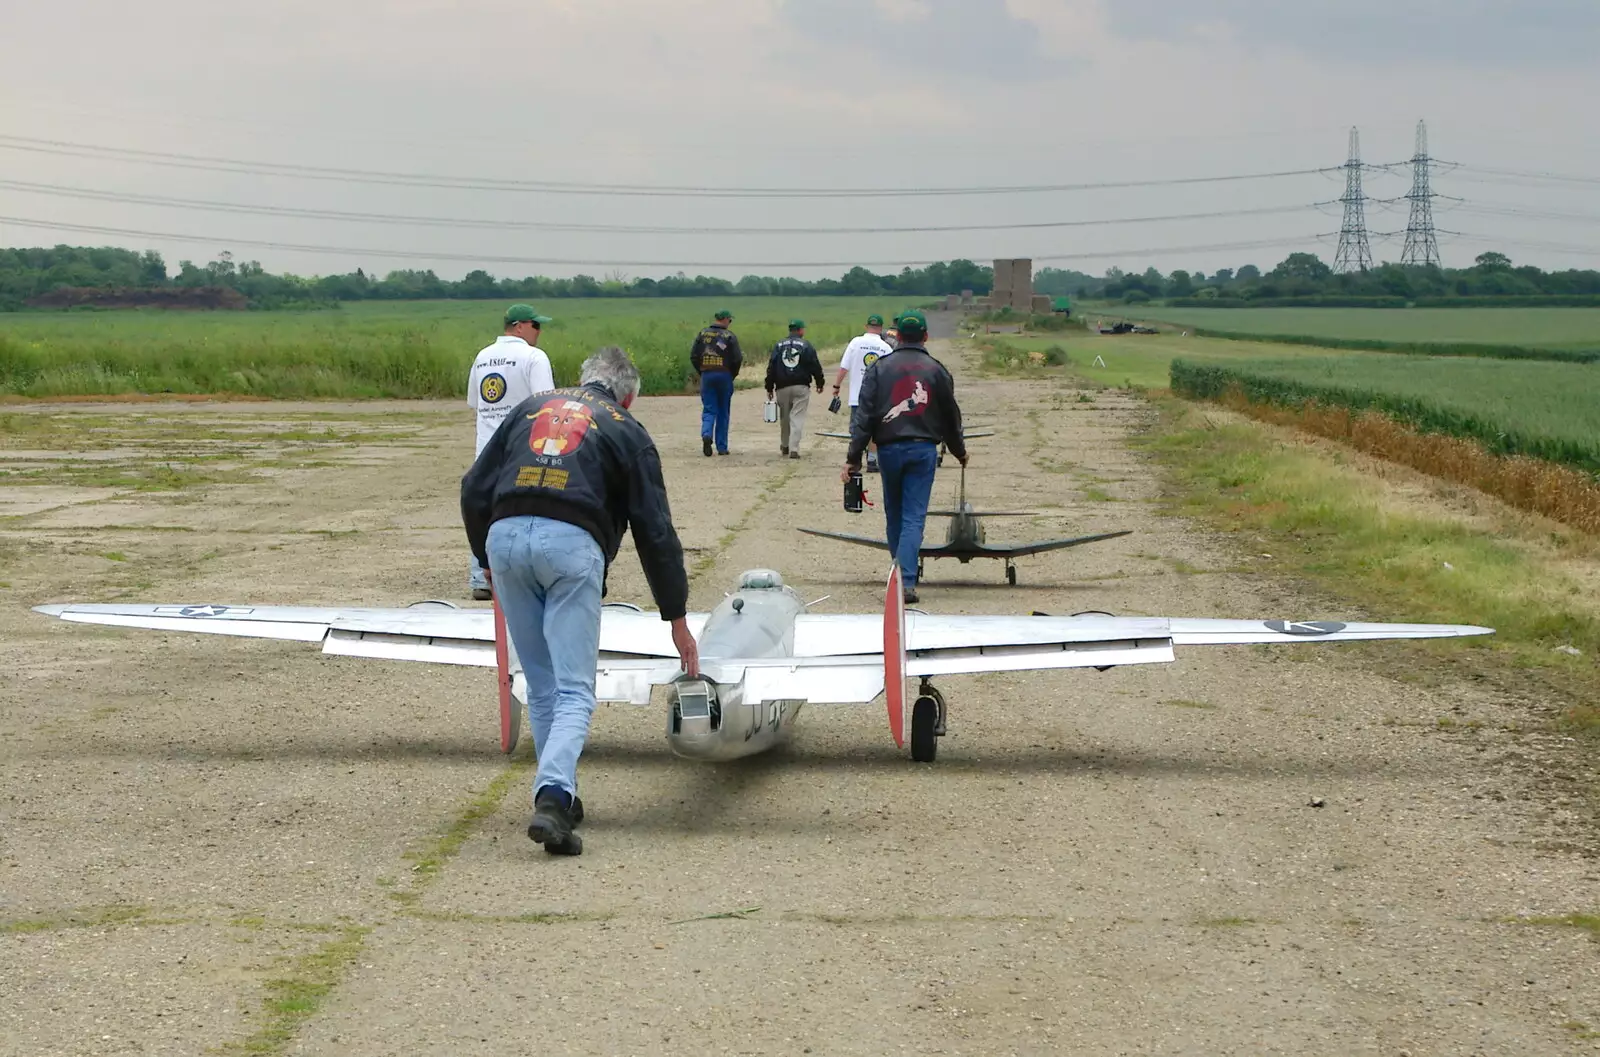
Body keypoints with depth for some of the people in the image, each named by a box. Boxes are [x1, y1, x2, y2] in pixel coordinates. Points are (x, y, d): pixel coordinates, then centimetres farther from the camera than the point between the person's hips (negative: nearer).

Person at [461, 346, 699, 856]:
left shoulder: (531, 409, 26)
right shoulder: (627, 432, 18)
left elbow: (474, 490, 19)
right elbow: (655, 532, 14)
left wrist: (487, 559, 31)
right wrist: (677, 619, 18)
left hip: (505, 536, 4)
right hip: (572, 544, -3)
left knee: (540, 686, 17)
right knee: (574, 691, -4)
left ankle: (560, 795, 21)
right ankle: (552, 798, -23)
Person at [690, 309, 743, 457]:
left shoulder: (702, 334, 3)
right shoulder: (730, 336, -6)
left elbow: (693, 356, 3)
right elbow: (737, 358, -9)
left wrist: (701, 372, 13)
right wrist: (733, 375, 7)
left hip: (706, 376, 2)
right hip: (724, 376, -2)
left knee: (709, 410, 5)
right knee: (723, 412, 8)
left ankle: (706, 434, -24)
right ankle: (721, 447, 10)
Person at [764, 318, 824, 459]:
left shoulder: (779, 346, 7)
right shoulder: (805, 345, -1)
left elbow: (771, 367, 4)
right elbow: (815, 366, -3)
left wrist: (769, 388, 7)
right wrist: (819, 383, 8)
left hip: (782, 388, 3)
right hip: (801, 387, -3)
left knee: (784, 418, 16)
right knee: (797, 418, -4)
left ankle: (784, 446, 27)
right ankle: (794, 449, -13)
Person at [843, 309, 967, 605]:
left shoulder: (880, 368, 1)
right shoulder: (936, 370, 3)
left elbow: (864, 415, -4)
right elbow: (951, 417, 11)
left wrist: (853, 458, -3)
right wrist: (960, 451, 27)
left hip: (889, 448, 1)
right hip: (924, 450, -1)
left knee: (894, 516, 15)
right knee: (914, 517, -3)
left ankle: (900, 573, 21)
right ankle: (906, 581, -15)